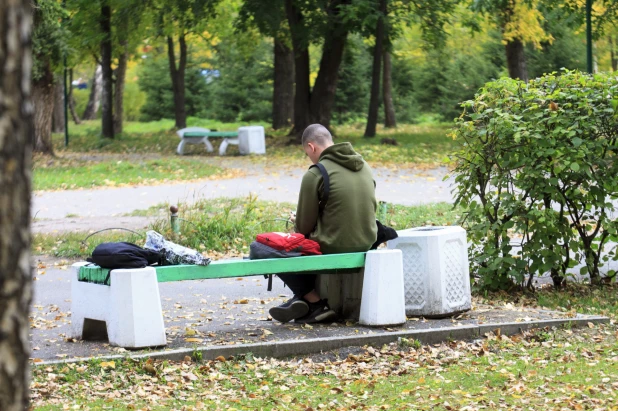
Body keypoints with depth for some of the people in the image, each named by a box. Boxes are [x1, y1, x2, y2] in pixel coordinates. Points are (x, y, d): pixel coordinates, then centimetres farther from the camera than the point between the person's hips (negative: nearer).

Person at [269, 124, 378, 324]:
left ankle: (317, 304, 6)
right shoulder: (364, 166, 8)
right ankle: (301, 300, 29)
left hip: (333, 247, -8)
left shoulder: (315, 174, -13)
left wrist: (298, 228, 17)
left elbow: (304, 226, -9)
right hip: (366, 244, 8)